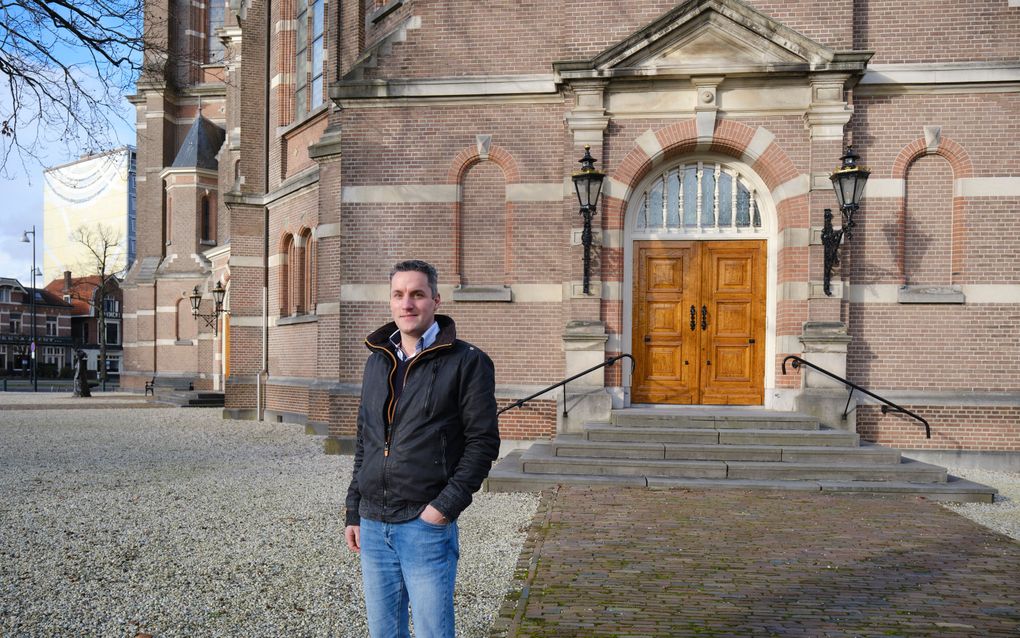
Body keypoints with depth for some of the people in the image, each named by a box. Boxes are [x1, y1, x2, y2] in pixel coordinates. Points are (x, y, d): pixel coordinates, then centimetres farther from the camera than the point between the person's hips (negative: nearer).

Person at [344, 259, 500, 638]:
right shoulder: (377, 362, 14)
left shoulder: (467, 362, -5)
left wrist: (446, 506, -16)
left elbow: (482, 442, -8)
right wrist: (354, 513, 15)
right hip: (373, 526, 6)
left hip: (427, 525, -5)